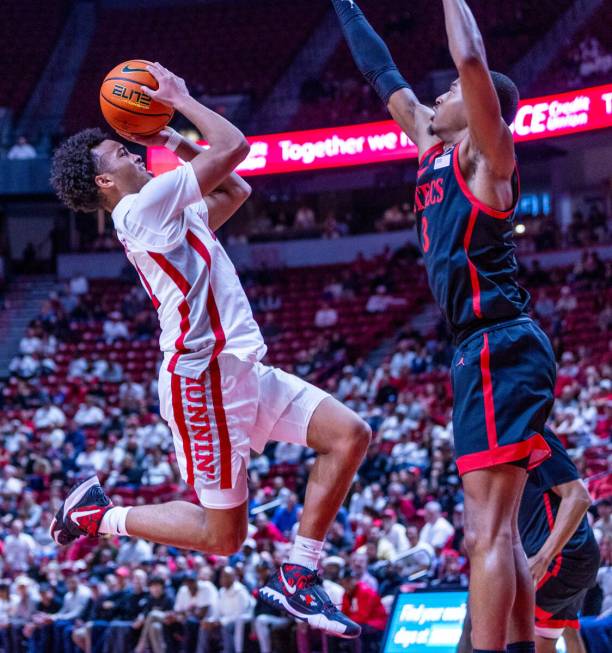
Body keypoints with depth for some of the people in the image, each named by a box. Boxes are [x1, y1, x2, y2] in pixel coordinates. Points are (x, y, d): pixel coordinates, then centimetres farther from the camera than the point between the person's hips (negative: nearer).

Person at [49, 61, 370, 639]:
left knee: (348, 435, -2)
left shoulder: (169, 213, 20)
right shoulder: (145, 205, -10)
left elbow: (237, 190, 29)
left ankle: (297, 577, -1)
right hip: (203, 375, -10)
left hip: (241, 371, 10)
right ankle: (100, 516, 13)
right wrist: (179, 99, 1)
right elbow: (235, 147, -11)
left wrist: (174, 141, 26)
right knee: (223, 536, -5)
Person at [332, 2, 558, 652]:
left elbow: (472, 59, -20)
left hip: (497, 348, -10)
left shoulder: (486, 153, -3)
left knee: (488, 530, -15)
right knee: (497, 531, 11)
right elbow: (384, 75, 30)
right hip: (486, 349, 10)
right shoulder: (433, 146, 20)